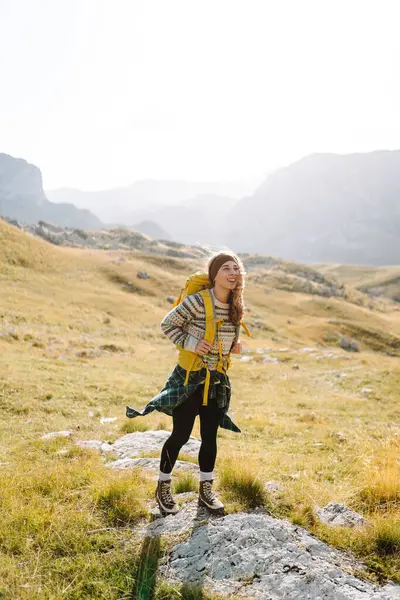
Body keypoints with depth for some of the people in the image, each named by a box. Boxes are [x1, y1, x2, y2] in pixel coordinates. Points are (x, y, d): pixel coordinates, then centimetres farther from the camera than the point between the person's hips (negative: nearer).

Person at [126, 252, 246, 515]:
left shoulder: (236, 307, -1)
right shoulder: (198, 301, -21)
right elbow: (168, 324, -11)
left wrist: (234, 345, 0)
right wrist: (190, 344, -21)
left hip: (217, 380, 6)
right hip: (190, 377, -5)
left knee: (210, 436, 13)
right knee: (181, 435, 3)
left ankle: (206, 491, 29)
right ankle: (163, 488, 23)